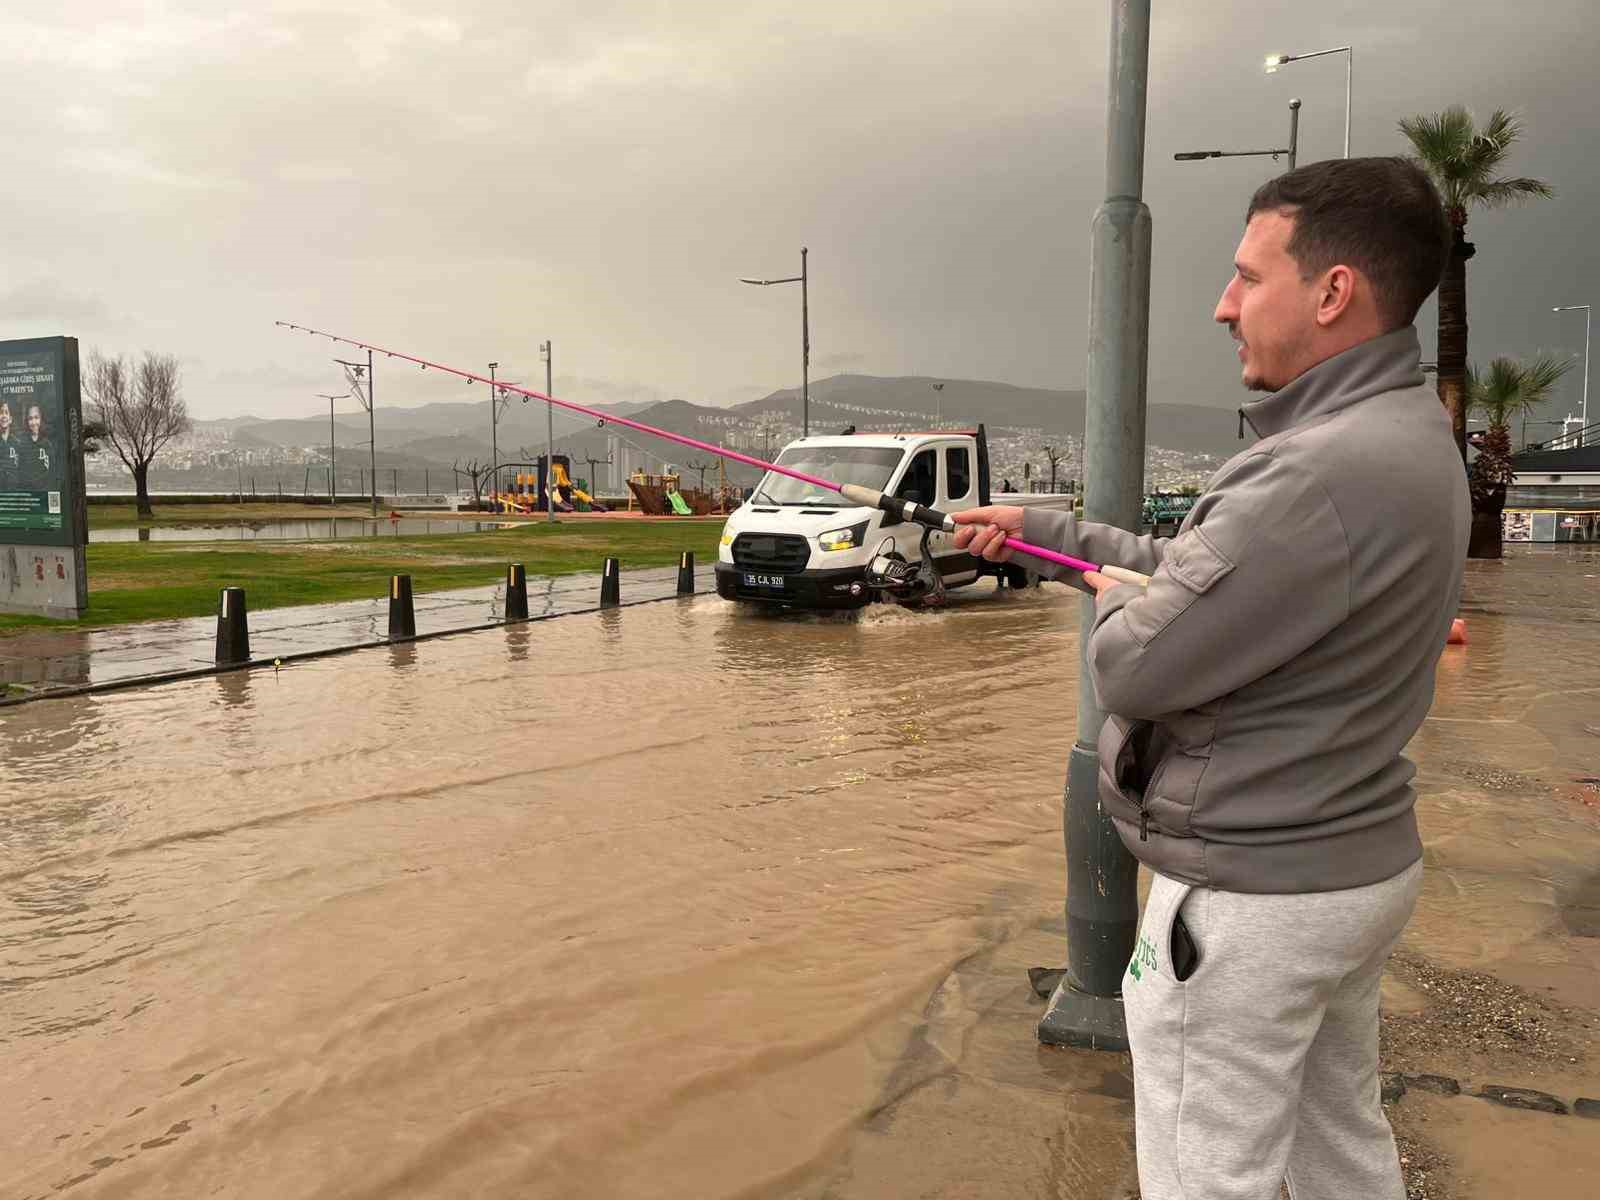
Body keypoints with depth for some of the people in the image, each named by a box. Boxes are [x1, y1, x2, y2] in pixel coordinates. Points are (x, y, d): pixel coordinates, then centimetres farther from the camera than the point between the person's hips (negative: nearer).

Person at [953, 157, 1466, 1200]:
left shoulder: (1323, 474, -28)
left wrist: (1114, 598, -1)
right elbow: (1195, 570, 17)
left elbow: (1132, 668, -24)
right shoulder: (1407, 436, 6)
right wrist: (1041, 531, 20)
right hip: (1356, 866, 10)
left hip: (1249, 894, -10)